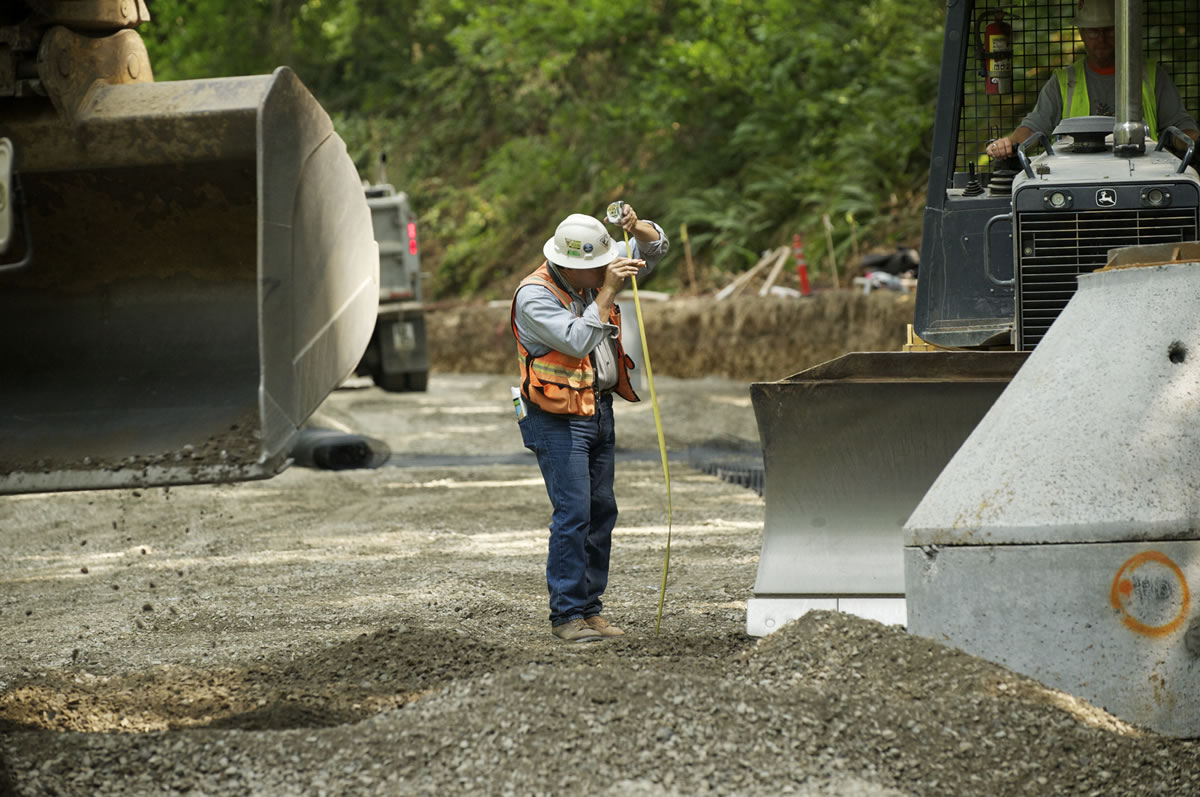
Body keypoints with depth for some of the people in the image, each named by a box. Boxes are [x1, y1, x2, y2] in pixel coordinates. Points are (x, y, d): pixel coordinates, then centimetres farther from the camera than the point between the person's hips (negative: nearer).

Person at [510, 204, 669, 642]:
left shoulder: (594, 273, 4)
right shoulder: (535, 295, -17)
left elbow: (655, 247, 11)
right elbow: (578, 341, -27)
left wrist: (637, 227, -10)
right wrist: (606, 291, -26)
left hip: (599, 410, 8)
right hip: (558, 420, -8)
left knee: (601, 512, 8)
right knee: (573, 513, -12)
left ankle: (590, 609, 14)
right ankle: (565, 615, -8)